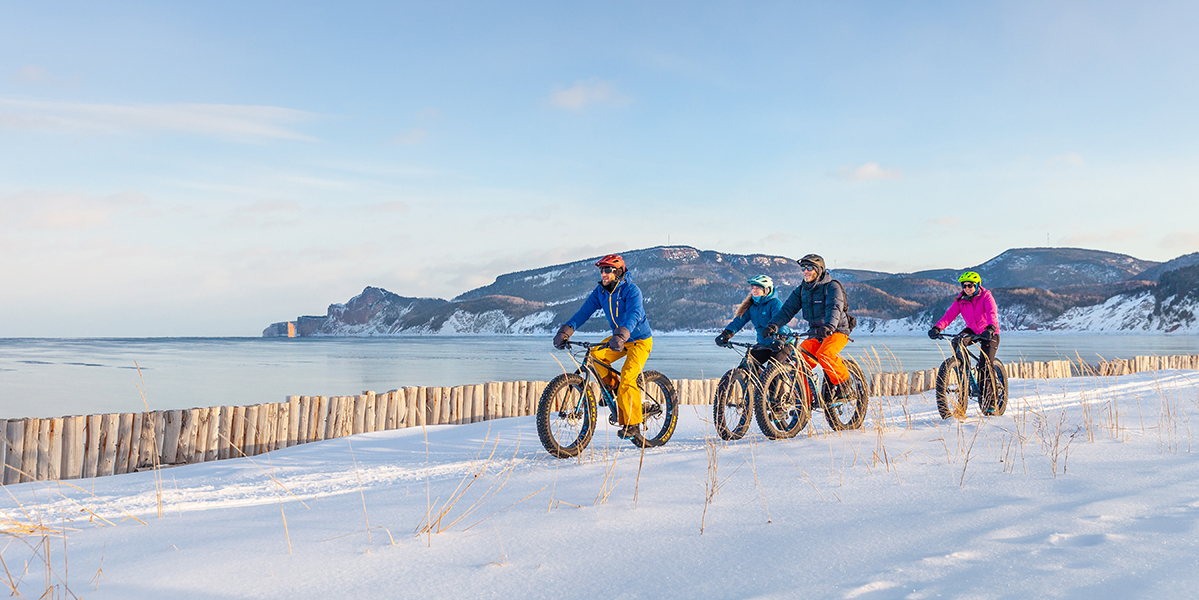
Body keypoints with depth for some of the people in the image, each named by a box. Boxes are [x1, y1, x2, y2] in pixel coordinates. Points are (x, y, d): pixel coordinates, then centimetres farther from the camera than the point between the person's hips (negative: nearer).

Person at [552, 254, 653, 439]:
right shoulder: (600, 291, -3)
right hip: (618, 339, 6)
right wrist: (565, 331, -22)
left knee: (627, 379, -19)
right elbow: (584, 312, -8)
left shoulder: (631, 290, -22)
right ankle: (612, 386, 6)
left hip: (640, 340, -6)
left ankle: (632, 423, -7)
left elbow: (634, 315, -36)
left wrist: (620, 336, -54)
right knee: (594, 356, -18)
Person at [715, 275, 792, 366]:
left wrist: (779, 339, -48)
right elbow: (739, 320, -6)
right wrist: (725, 334, -23)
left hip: (782, 343, -6)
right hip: (763, 344, 6)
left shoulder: (775, 303, -15)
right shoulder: (751, 305, 4)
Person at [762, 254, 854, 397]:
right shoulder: (802, 290, 6)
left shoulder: (832, 287, -12)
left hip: (837, 331, -6)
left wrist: (829, 326, -50)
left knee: (823, 355, -32)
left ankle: (845, 386, -11)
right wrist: (773, 325, -20)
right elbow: (788, 309, -3)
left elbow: (834, 308, -30)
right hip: (816, 334, 6)